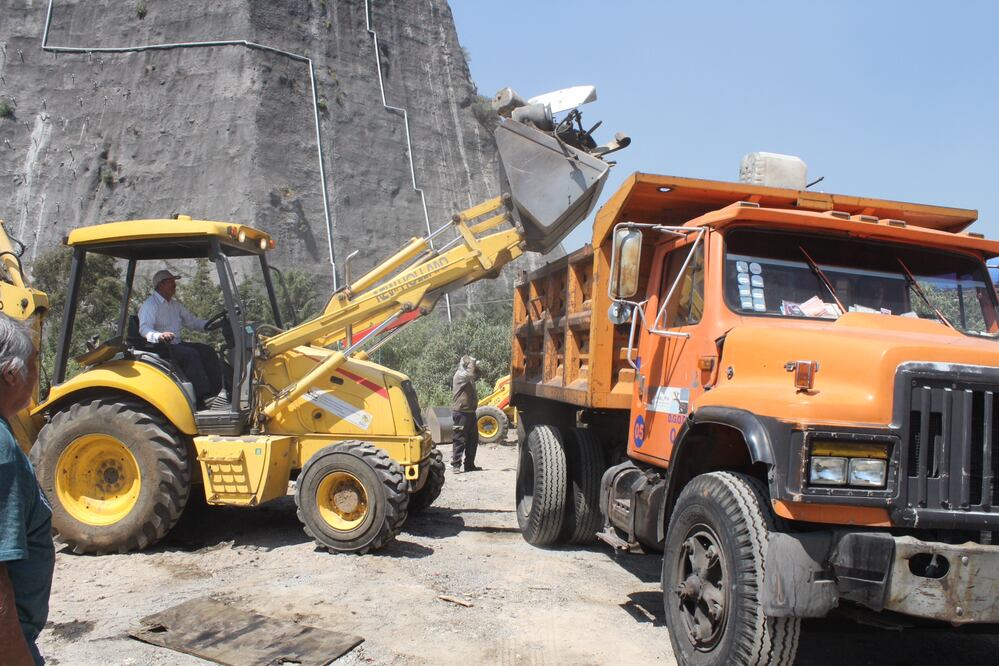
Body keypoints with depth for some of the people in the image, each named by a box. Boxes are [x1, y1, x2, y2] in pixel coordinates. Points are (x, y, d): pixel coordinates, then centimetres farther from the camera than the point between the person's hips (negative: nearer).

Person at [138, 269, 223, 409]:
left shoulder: (175, 305, 20)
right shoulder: (150, 305, -8)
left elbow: (192, 322, 24)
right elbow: (144, 328, -24)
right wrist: (159, 336, -47)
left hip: (176, 344, 9)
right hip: (159, 347, -9)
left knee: (207, 351, -10)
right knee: (191, 354, -31)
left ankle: (215, 391, -17)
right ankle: (200, 399, -32)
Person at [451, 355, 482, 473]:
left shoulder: (467, 376, 15)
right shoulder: (460, 375, -13)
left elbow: (476, 375, 29)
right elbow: (470, 375, -29)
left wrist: (476, 366, 10)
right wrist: (472, 362, -14)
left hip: (470, 412, 9)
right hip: (461, 413, -9)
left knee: (473, 439, 12)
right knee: (460, 440, -5)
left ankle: (470, 464, 20)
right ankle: (456, 465, 0)